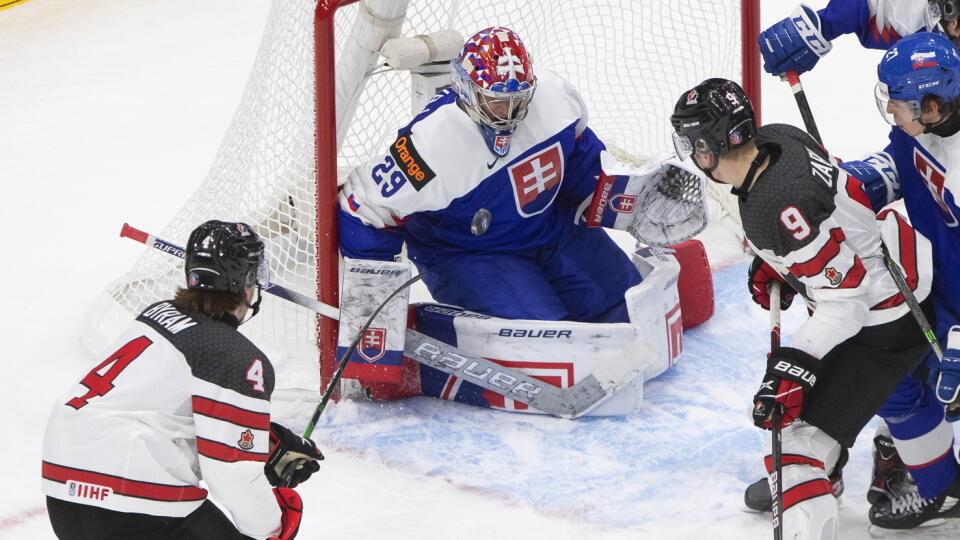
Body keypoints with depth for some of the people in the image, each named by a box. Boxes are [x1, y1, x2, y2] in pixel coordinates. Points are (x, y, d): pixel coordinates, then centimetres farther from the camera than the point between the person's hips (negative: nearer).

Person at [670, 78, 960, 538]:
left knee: (801, 430, -15)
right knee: (897, 391, 36)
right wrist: (773, 266, 19)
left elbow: (845, 295, -29)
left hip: (886, 321, -10)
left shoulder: (777, 206, -33)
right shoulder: (778, 137, -8)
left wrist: (794, 366, -30)